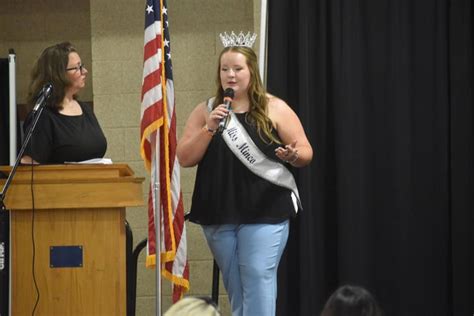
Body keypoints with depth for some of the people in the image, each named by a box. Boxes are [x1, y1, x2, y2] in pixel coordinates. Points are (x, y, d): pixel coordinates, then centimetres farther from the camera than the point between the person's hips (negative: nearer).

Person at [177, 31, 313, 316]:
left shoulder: (275, 109, 1)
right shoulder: (205, 111, 9)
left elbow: (306, 152, 3)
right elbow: (185, 158, 3)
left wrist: (292, 155, -20)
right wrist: (209, 128, -11)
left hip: (265, 210, -4)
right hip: (219, 214, 4)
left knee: (258, 280, -13)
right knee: (235, 288, 8)